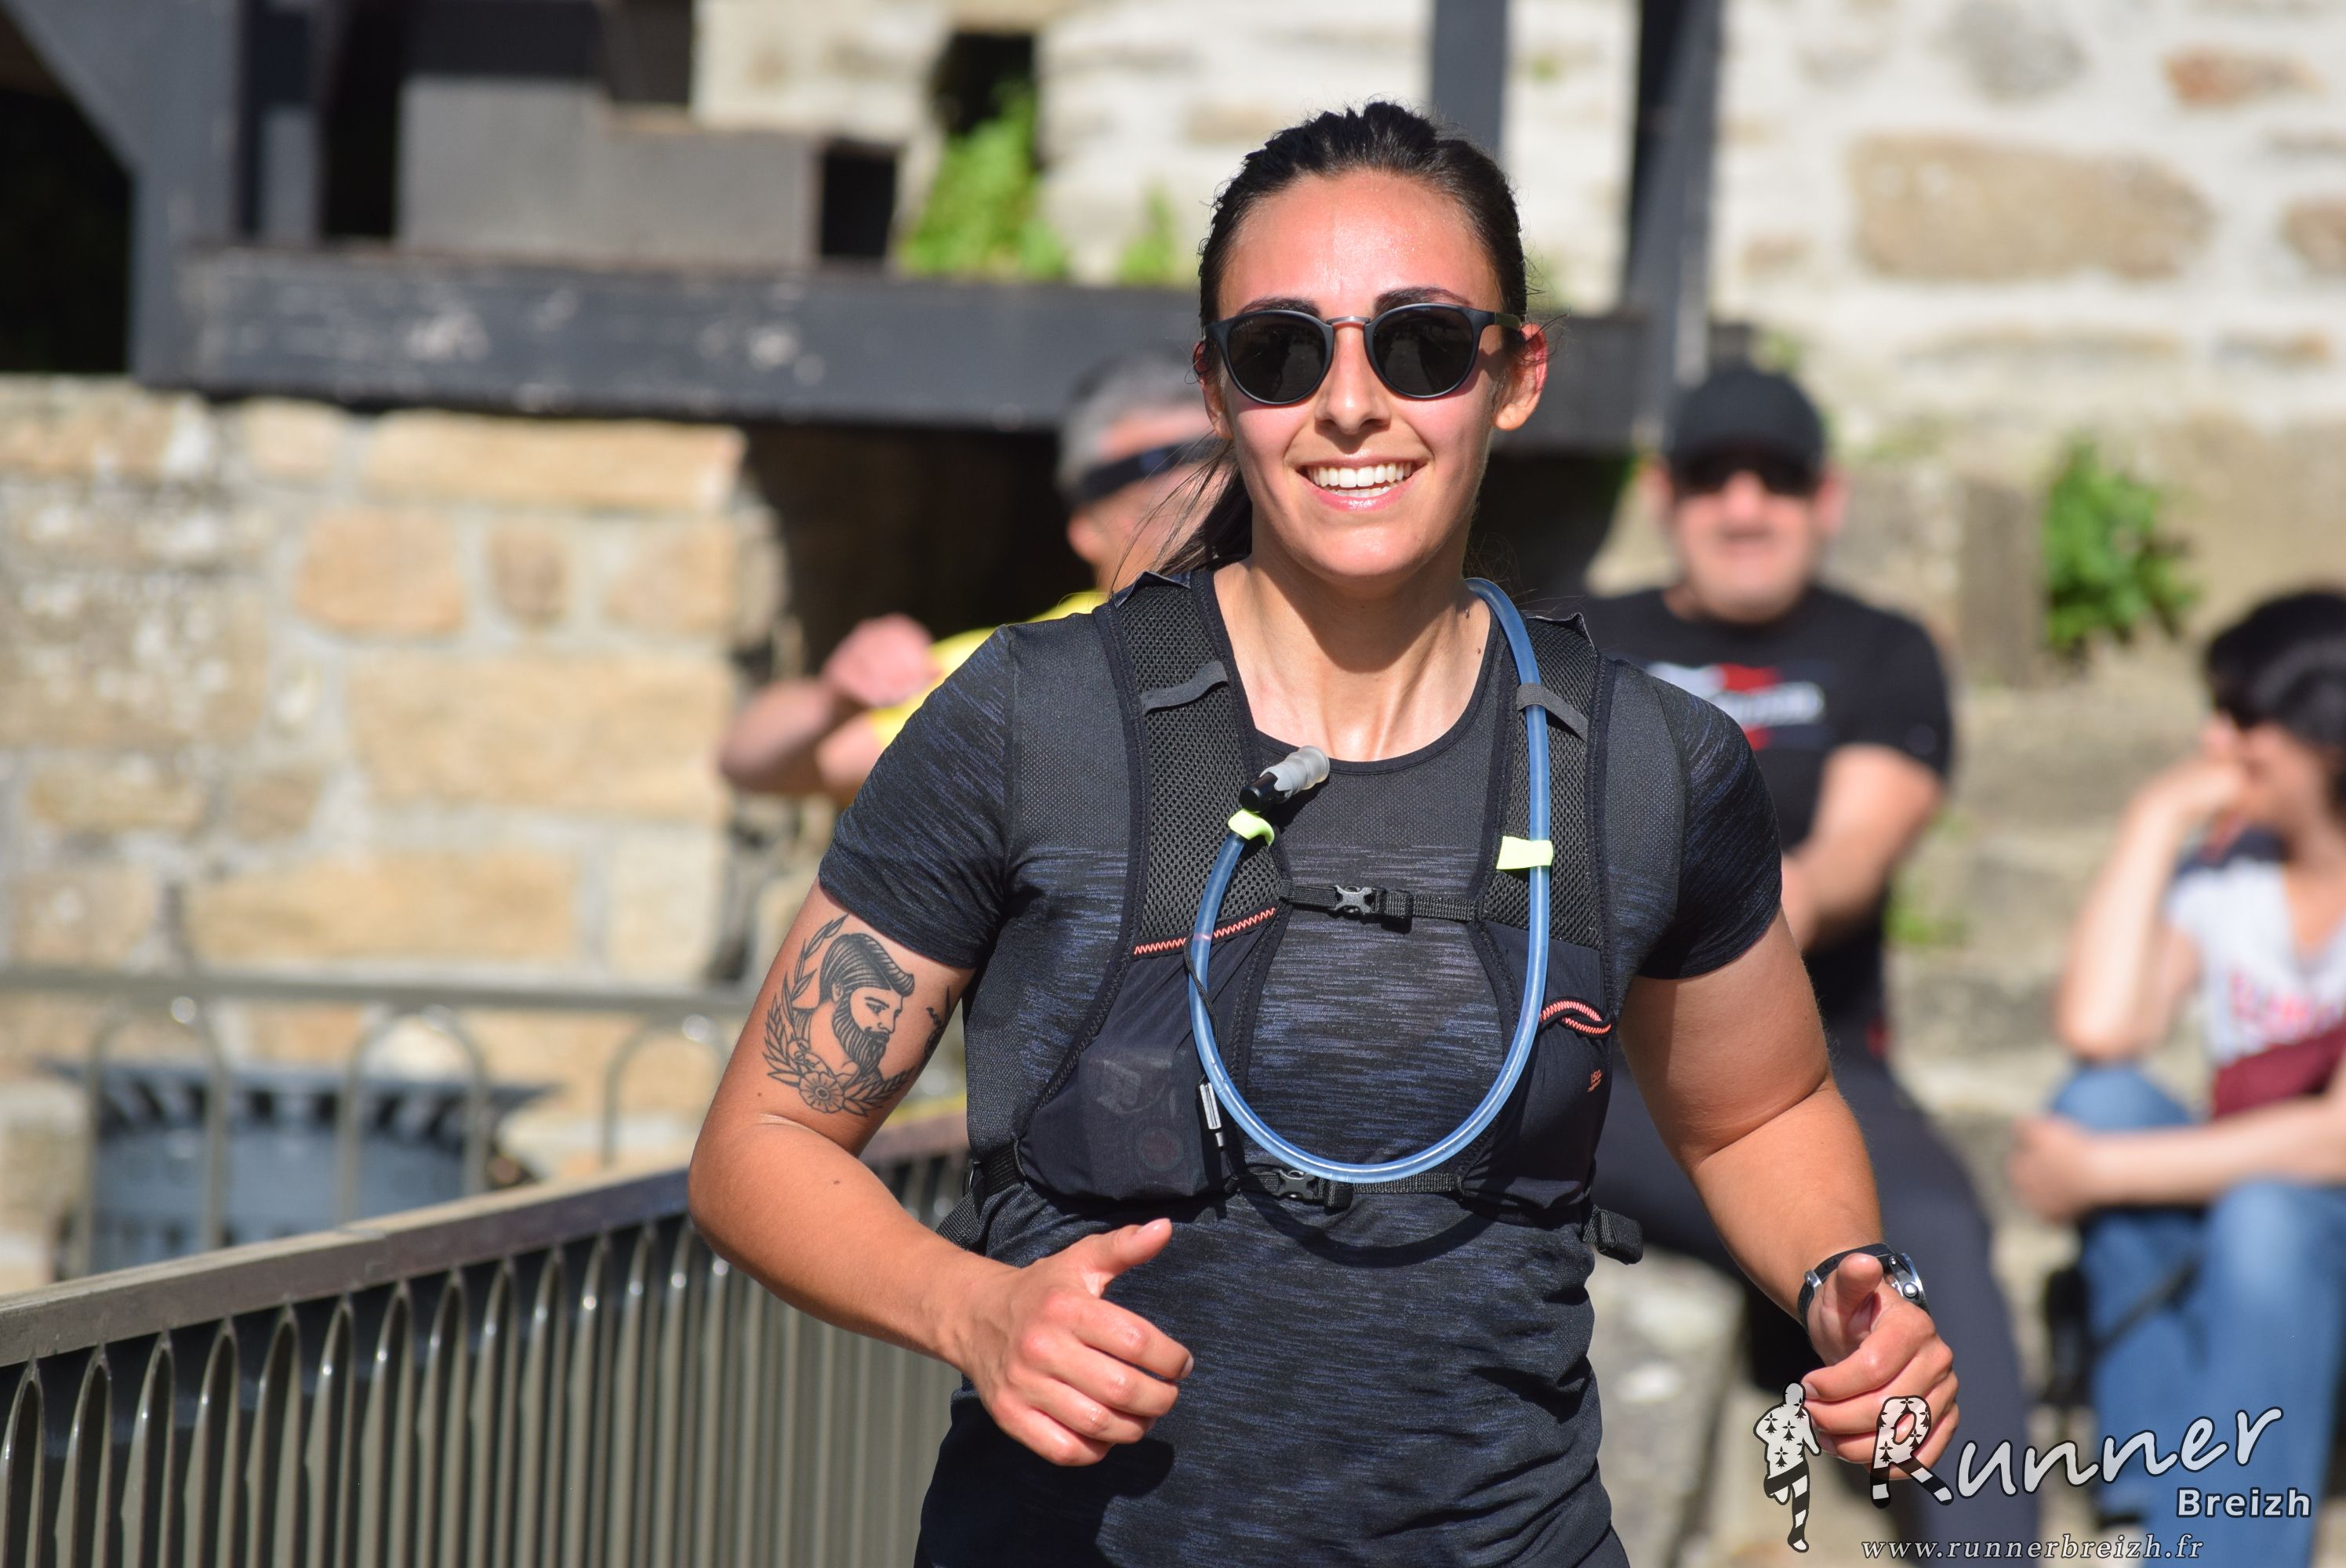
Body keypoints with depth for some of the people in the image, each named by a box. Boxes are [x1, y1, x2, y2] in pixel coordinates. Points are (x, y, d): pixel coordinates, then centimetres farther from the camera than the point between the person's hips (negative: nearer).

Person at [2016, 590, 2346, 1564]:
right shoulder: (2223, 875, 4)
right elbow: (2098, 1029, -14)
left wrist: (2099, 1173, -19)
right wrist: (2155, 819, -10)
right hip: (2226, 1216, 5)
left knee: (2267, 1219, -36)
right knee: (2102, 1099, -21)